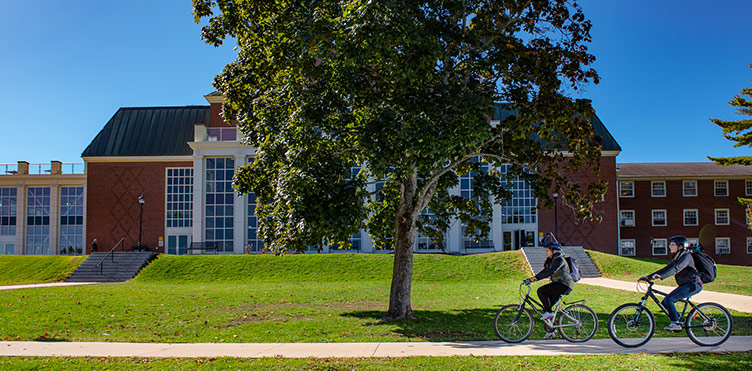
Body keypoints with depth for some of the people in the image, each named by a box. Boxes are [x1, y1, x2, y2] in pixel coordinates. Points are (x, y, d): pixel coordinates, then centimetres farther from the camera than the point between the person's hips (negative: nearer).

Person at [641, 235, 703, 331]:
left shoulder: (687, 256, -13)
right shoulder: (676, 258, 16)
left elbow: (676, 269, -29)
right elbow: (665, 269, 14)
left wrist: (661, 276, -42)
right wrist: (648, 277, 5)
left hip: (693, 285, -9)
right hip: (685, 285, 9)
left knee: (668, 299, -21)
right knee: (665, 303, 0)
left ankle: (675, 323, -14)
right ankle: (679, 320, 10)